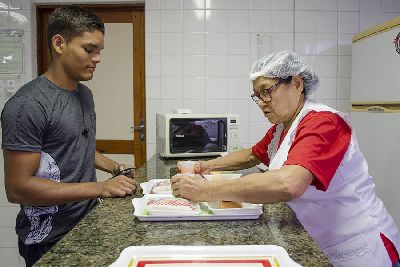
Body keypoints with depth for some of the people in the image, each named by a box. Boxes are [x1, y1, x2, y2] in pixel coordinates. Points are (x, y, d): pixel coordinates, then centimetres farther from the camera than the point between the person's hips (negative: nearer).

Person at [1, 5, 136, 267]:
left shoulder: (85, 94, 4)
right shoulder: (28, 105, -21)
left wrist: (115, 168, 1)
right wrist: (100, 189, -25)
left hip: (88, 224, 7)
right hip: (50, 240, -7)